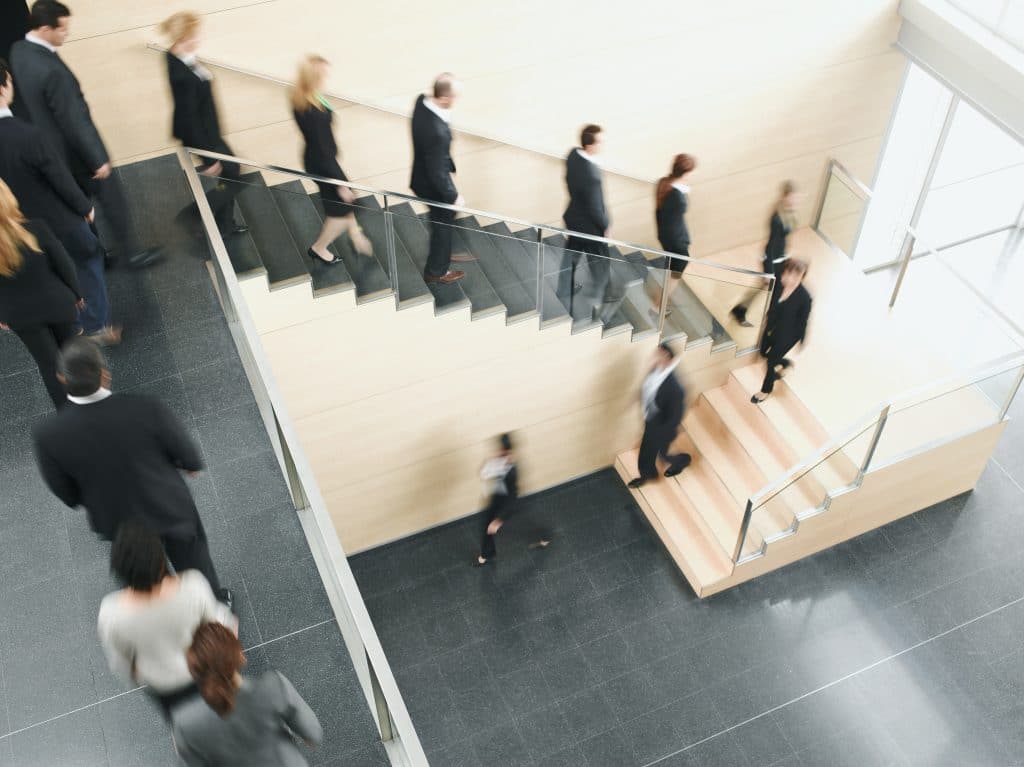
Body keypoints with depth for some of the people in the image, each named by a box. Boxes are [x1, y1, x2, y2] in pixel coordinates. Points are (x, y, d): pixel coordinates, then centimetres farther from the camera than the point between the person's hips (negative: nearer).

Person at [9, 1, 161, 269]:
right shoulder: (52, 70, -33)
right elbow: (75, 121, -26)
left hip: (47, 149, 8)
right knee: (112, 198, 11)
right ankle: (131, 251, 25)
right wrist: (98, 159, -16)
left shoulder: (17, 51, -5)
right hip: (73, 151, -8)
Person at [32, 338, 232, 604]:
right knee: (193, 561, 28)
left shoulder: (48, 434, -28)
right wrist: (192, 464, 9)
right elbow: (186, 453, -16)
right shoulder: (146, 409, -34)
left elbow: (65, 492, -10)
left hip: (116, 520, 2)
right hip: (170, 509, -2)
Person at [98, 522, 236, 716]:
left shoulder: (110, 614, -33)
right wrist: (231, 625, 8)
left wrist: (134, 676, 10)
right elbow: (215, 618, -15)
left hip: (160, 683, 3)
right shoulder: (193, 585, -37)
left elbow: (119, 660, -12)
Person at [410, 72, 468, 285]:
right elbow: (437, 172, -27)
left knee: (445, 217, 30)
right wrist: (454, 196, -16)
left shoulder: (422, 100, -17)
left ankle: (442, 253, 54)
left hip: (423, 175, 8)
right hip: (432, 185, -8)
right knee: (443, 223, 17)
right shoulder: (437, 132, -41)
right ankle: (436, 270, 39)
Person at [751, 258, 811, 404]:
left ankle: (766, 390, 36)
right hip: (772, 327, 6)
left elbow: (803, 321, -17)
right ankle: (784, 364, 56)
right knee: (764, 353, 25)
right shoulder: (781, 285, -17)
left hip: (786, 336, -6)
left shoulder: (804, 297, -31)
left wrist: (800, 341, -7)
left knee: (771, 361, 9)